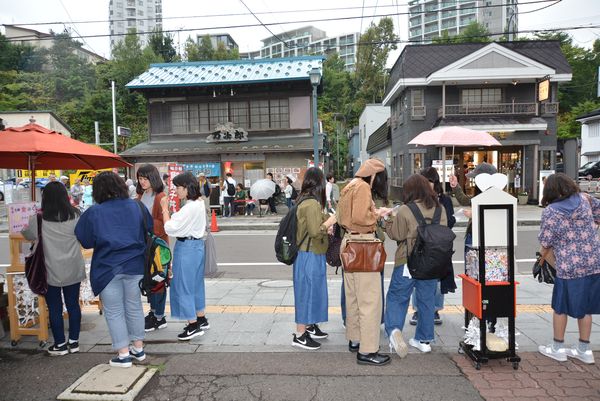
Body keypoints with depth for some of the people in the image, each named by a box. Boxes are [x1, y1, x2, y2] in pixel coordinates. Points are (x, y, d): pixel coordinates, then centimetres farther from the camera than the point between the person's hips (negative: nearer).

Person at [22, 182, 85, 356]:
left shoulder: (39, 220, -11)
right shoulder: (76, 216, -6)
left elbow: (28, 235, 8)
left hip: (52, 271, -2)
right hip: (74, 270, 3)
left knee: (54, 308, 10)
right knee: (73, 304, 12)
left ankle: (60, 344, 19)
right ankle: (74, 342, 22)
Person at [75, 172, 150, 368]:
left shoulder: (94, 212, -9)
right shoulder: (136, 207, -1)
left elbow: (85, 241, -3)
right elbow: (149, 230, 10)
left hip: (108, 268, -3)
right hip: (134, 265, 3)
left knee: (114, 312, 8)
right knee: (134, 307, 16)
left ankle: (124, 354, 12)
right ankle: (138, 348, 26)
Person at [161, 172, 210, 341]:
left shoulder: (190, 207, -22)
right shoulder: (199, 203, 8)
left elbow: (170, 228, -20)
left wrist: (165, 208, -11)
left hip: (186, 247, -10)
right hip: (197, 244, 10)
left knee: (184, 285, 1)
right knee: (196, 283, 18)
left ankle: (193, 326, 10)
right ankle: (201, 320, 30)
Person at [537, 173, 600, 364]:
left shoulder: (550, 212, -12)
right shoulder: (584, 199, 1)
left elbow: (546, 243, -8)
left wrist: (543, 255, 11)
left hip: (569, 267, -5)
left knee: (561, 307, 11)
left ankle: (558, 348, 23)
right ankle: (584, 350, 27)